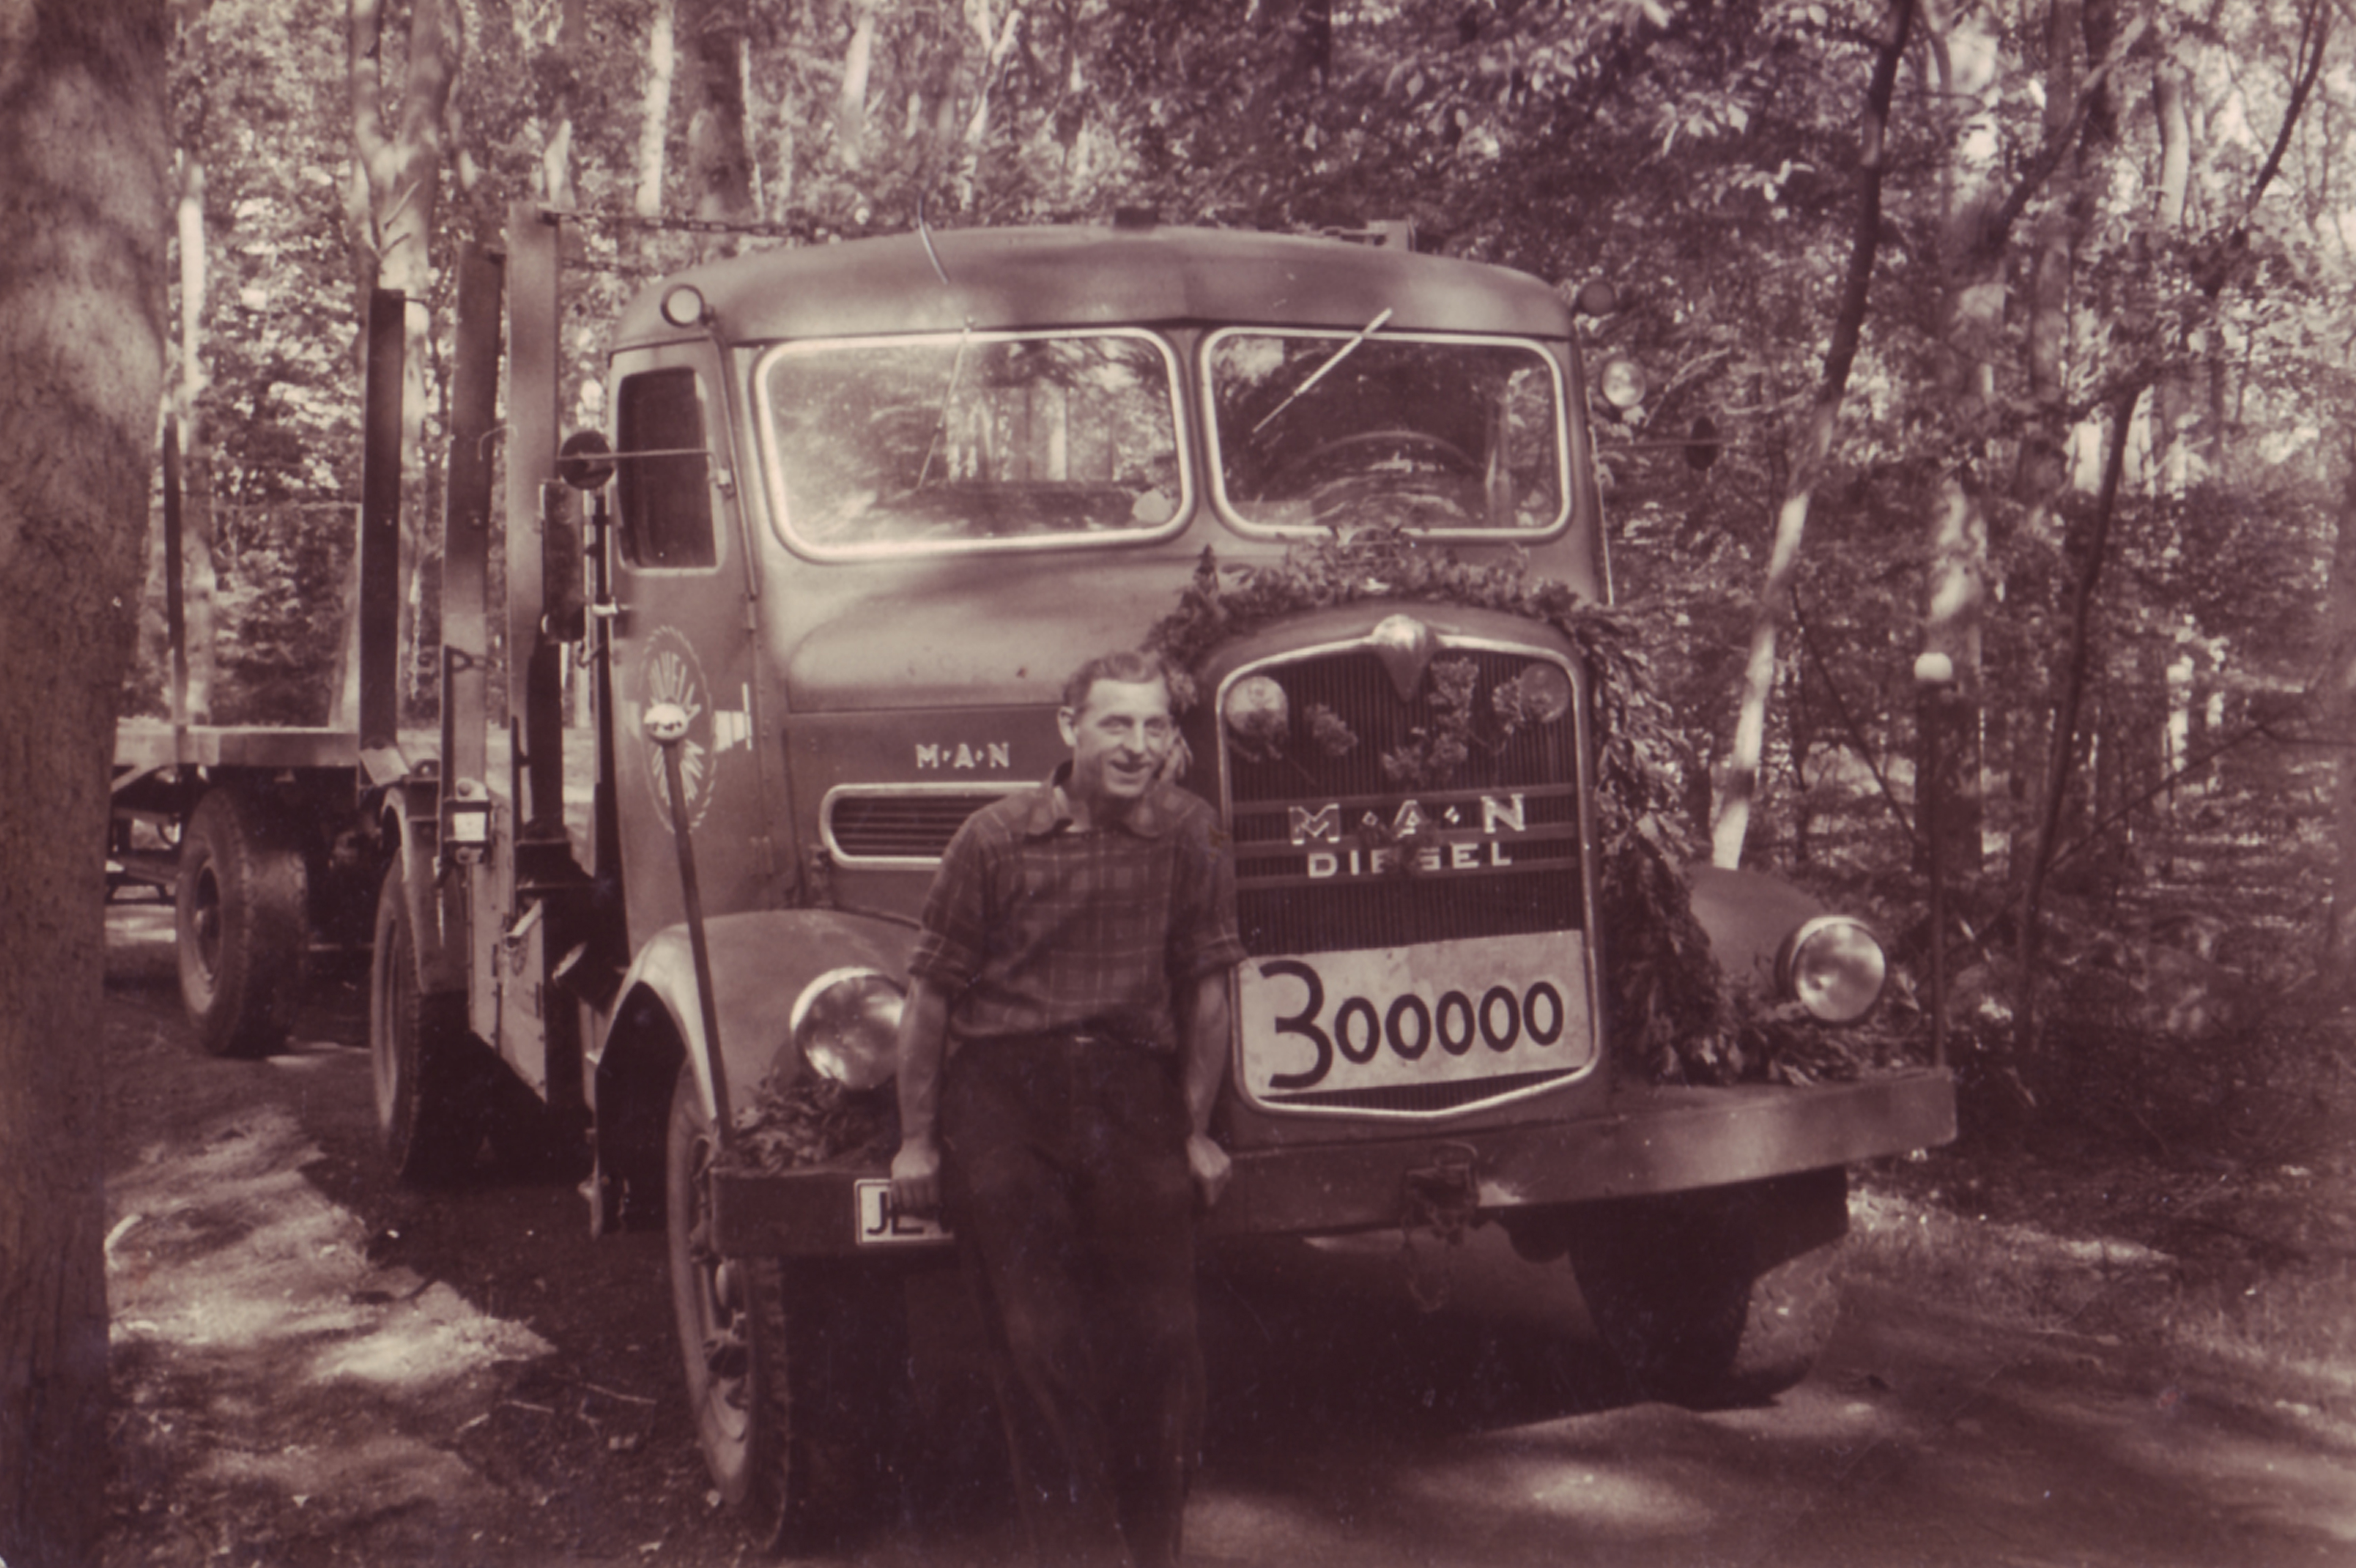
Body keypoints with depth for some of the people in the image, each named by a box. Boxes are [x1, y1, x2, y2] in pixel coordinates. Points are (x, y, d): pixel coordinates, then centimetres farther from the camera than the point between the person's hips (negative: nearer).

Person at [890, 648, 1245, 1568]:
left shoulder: (1191, 834, 1)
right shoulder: (995, 839, -5)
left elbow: (1204, 987, 7)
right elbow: (932, 992, 0)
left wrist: (1196, 1133, 9)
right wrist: (916, 1140, 1)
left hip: (1131, 1091, 2)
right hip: (1001, 1089, -2)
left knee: (1159, 1339, 3)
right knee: (1039, 1345, -1)